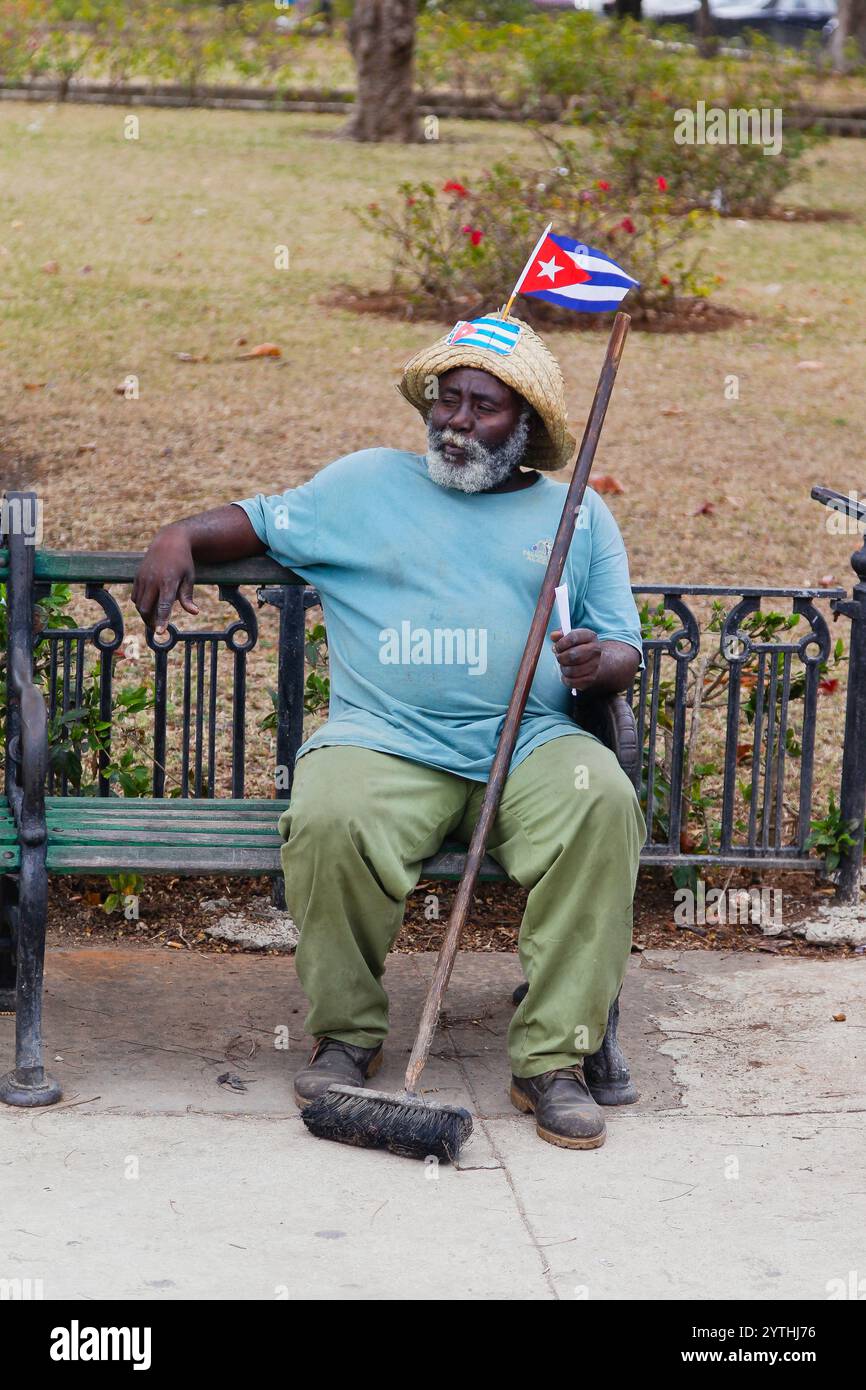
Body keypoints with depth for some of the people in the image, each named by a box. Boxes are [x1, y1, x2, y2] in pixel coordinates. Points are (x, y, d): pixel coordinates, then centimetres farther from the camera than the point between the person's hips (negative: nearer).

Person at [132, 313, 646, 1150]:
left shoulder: (577, 516, 19)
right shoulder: (365, 485, 19)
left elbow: (626, 650, 17)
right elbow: (260, 522, 21)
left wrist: (604, 660, -8)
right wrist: (182, 535, 0)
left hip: (528, 744, 1)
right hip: (384, 741, -1)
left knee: (603, 803, -33)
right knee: (329, 820, -35)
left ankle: (551, 1058, -24)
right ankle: (346, 1034, -8)